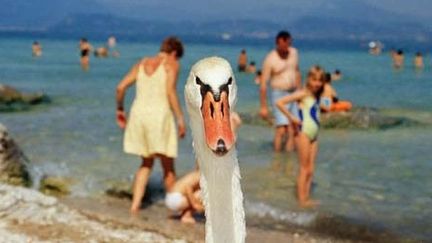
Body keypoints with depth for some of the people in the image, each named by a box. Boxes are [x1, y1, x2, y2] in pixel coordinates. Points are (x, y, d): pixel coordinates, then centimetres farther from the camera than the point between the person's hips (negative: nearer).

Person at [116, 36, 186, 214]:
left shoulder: (142, 63, 17)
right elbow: (170, 91, -13)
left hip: (139, 113, 5)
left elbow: (121, 87, 11)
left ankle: (135, 204, 10)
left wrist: (120, 109, 24)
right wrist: (180, 119, -11)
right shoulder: (171, 64, 2)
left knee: (147, 163, 20)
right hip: (159, 114, -5)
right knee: (168, 166, 8)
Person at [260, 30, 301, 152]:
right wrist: (263, 107, -14)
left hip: (294, 95, 5)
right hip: (279, 95, -5)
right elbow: (263, 84, -12)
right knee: (281, 129, -14)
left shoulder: (294, 52, 4)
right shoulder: (270, 59, -14)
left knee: (292, 130, 3)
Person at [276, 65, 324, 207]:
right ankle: (302, 199, 4)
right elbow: (279, 102, -19)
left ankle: (307, 198, 17)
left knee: (310, 170, 10)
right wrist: (292, 117, -18)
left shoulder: (316, 96, 12)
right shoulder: (303, 94, -10)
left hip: (314, 135, 7)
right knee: (304, 168, -2)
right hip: (303, 133, -7)